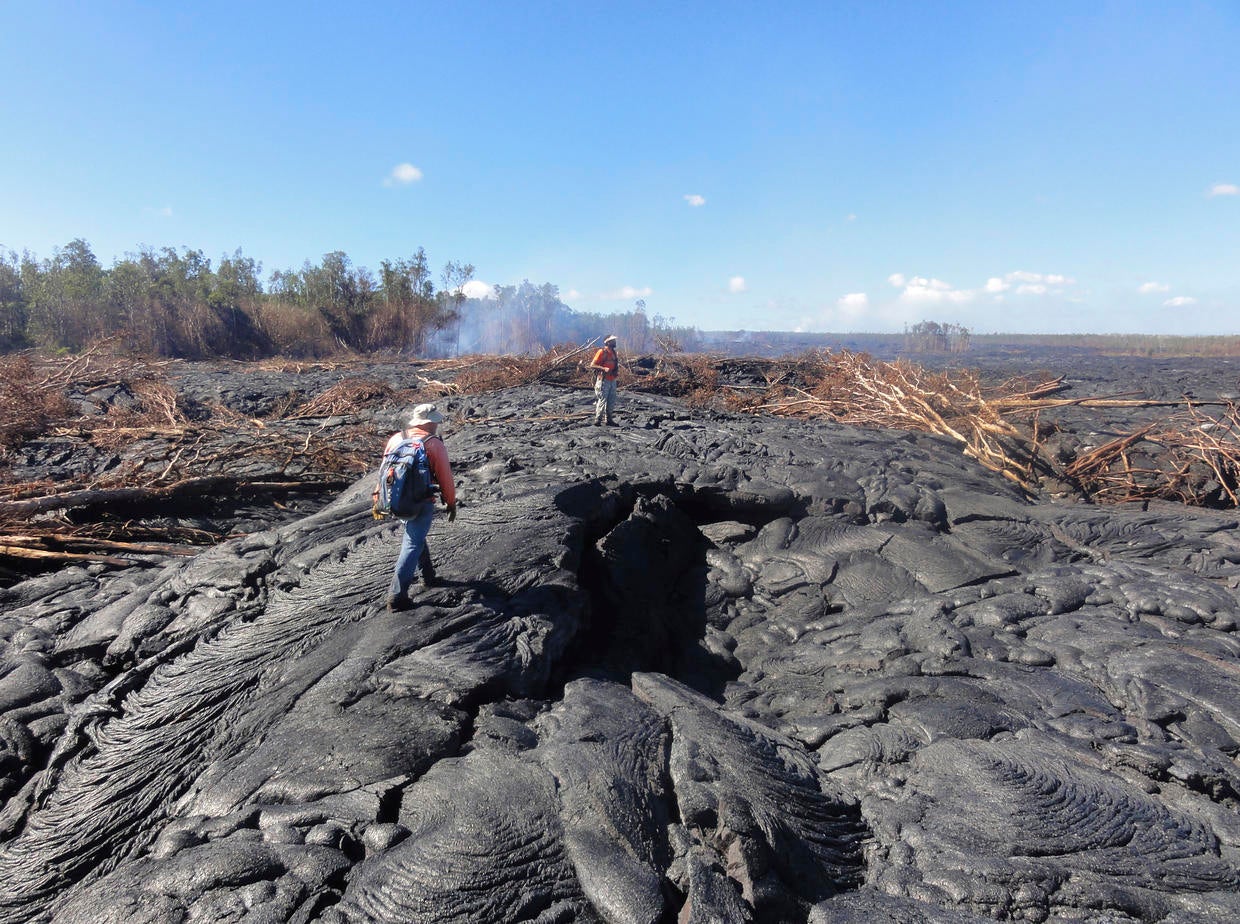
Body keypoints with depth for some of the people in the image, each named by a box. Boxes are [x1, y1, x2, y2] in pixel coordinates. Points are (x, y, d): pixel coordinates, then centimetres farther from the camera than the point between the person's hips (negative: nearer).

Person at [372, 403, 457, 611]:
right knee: (412, 545, -2)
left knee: (415, 536, 27)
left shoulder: (396, 439, 5)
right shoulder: (434, 444, -10)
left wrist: (377, 494, 21)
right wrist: (451, 503, 4)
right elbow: (445, 477, -8)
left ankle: (428, 575, 39)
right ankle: (397, 595, -6)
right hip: (422, 502, -6)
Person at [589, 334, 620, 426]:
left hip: (612, 380, 8)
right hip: (603, 380, -8)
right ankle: (597, 421, -1)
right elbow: (592, 365, -14)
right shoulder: (602, 352, -10)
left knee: (611, 402, 12)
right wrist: (604, 369, -24)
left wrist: (617, 372, 8)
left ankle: (609, 420, 21)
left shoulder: (614, 353, 13)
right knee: (602, 401, -7)